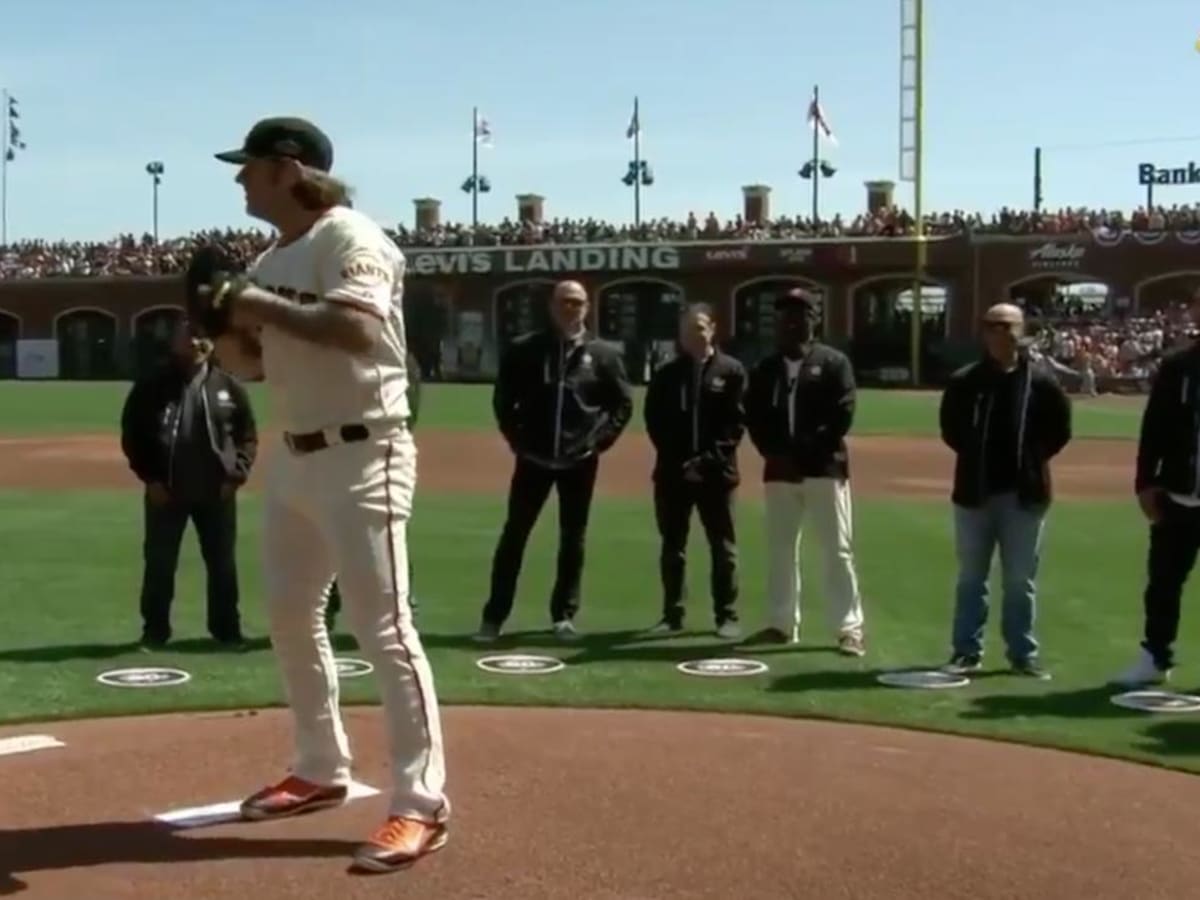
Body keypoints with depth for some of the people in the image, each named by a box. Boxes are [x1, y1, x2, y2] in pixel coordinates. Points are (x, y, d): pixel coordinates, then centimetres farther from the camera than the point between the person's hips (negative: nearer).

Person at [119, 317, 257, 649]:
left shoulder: (228, 386, 3)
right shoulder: (151, 385, -1)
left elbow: (248, 435, 7)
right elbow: (131, 434, 1)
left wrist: (236, 474, -5)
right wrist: (149, 477, -6)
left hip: (216, 491, 1)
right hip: (165, 491, -1)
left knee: (223, 563, 8)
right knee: (159, 563, 5)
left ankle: (227, 629, 19)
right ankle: (154, 631, 17)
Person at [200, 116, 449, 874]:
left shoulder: (350, 238, -13)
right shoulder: (271, 259, 14)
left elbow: (358, 329, -30)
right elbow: (260, 352, 21)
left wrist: (265, 306, -22)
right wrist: (232, 316, 1)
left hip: (362, 456, -10)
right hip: (296, 457, 10)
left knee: (383, 625, -11)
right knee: (289, 612, 15)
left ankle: (422, 805, -7)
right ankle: (322, 769, 30)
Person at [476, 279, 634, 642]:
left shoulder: (603, 354, 1)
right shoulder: (524, 349, 0)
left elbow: (623, 403, 7)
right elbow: (502, 398, 8)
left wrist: (600, 440, -1)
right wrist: (516, 438, 1)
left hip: (579, 460, 1)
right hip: (533, 457, 0)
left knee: (573, 540, 7)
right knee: (513, 535, 1)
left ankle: (564, 615, 18)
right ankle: (494, 616, 7)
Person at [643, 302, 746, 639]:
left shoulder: (731, 371, 2)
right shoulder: (665, 373, 8)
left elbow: (736, 423, -3)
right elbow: (653, 422, 5)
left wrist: (708, 460, -13)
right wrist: (678, 460, -7)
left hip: (716, 472, -2)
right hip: (672, 472, 2)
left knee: (723, 548, 2)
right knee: (672, 547, 6)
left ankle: (727, 616, 9)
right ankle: (672, 615, 13)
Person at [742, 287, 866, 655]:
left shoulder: (833, 362, 1)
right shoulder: (764, 369, 12)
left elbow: (842, 415, -8)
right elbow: (754, 418, 7)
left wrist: (805, 451, -15)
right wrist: (775, 454, -9)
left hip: (824, 468, -4)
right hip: (779, 471, 4)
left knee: (837, 551, -4)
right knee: (780, 549, 9)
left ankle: (850, 628, -2)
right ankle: (782, 624, 18)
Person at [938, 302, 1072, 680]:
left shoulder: (1041, 381, -1)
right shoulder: (964, 381, 0)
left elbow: (1060, 429, 6)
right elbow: (950, 427, 11)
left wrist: (1033, 459, 1)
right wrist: (974, 455, 4)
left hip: (1024, 493, -1)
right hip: (974, 490, 1)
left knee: (1021, 579, 6)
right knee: (971, 577, 7)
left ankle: (1023, 653, 15)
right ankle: (967, 651, 15)